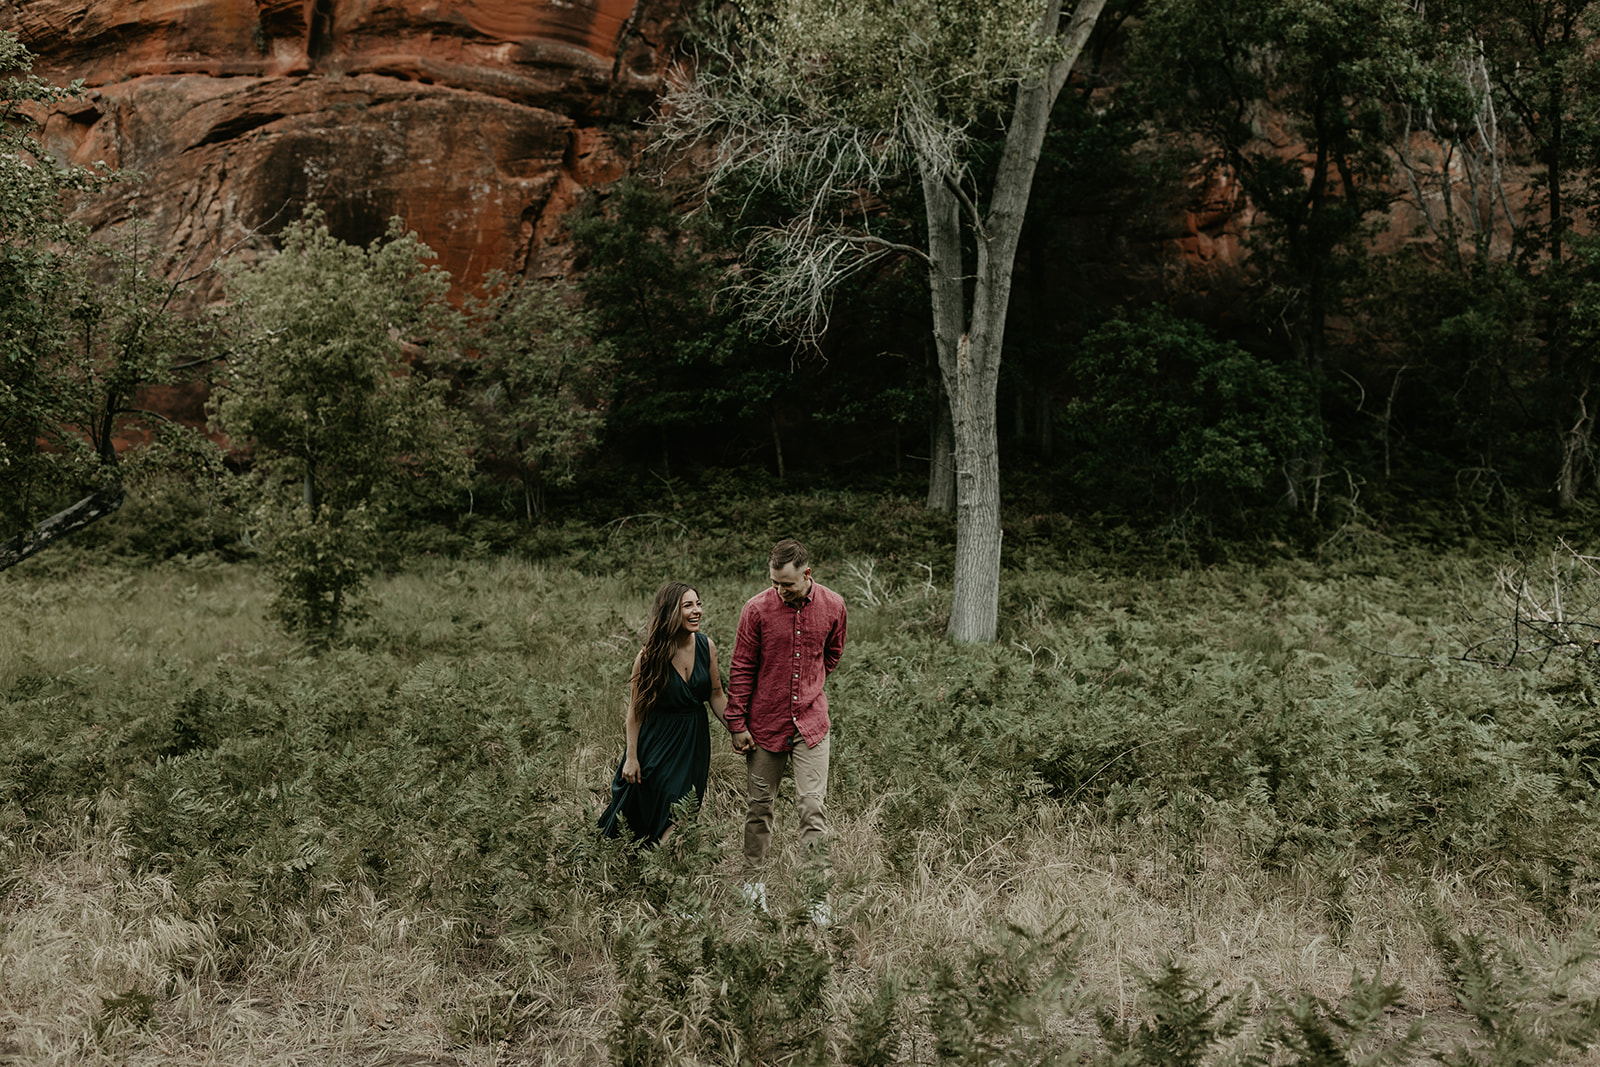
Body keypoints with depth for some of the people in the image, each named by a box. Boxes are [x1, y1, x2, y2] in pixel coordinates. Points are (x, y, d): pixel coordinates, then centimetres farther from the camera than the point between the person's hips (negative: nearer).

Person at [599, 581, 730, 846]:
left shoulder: (706, 646, -7)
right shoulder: (650, 656, -17)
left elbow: (716, 695, 3)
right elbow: (636, 709, -10)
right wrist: (631, 757, -8)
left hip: (695, 740, 4)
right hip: (658, 741, -4)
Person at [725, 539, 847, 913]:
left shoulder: (832, 606, -3)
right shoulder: (757, 609, -9)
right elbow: (741, 669, -3)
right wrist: (736, 723, -3)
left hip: (810, 723, 1)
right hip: (764, 723, 0)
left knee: (812, 805, -4)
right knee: (759, 805, 10)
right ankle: (754, 881, 26)